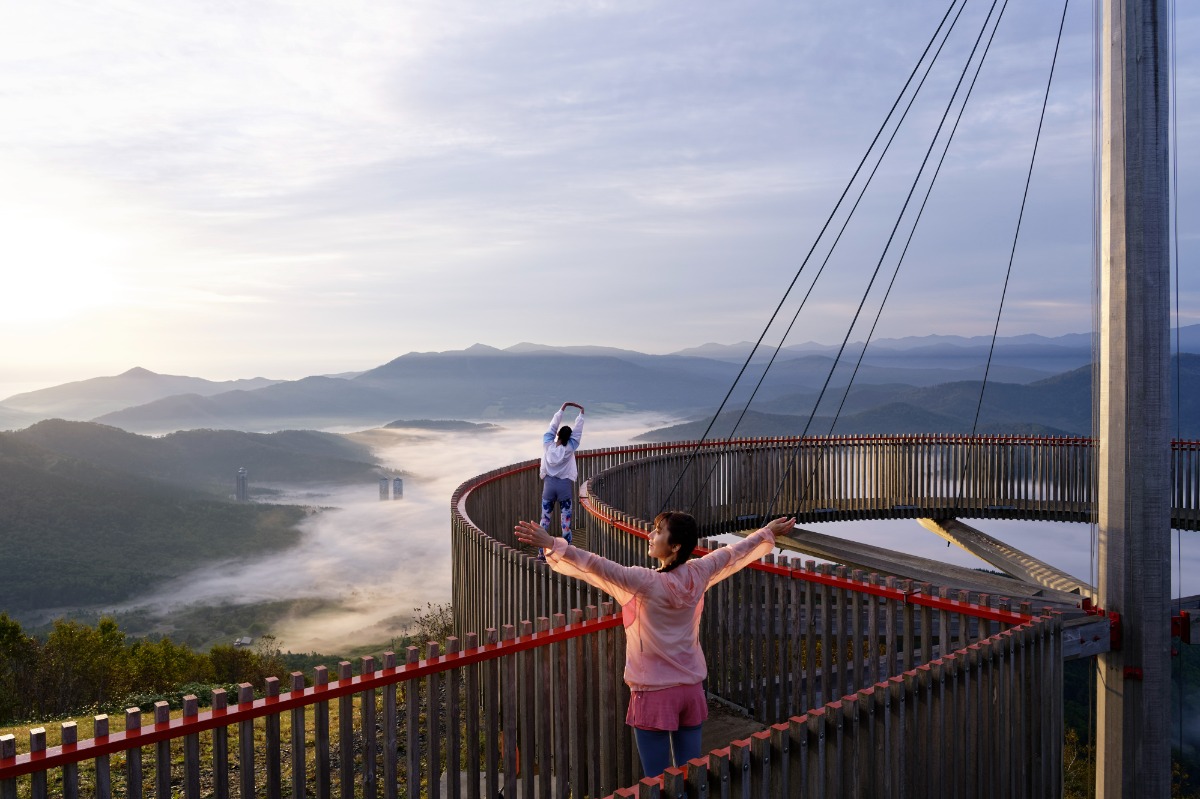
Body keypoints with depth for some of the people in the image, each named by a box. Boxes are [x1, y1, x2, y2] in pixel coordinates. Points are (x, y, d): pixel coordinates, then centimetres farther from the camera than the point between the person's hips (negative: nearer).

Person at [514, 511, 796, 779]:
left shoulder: (647, 583, -22)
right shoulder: (698, 575, -5)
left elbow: (598, 567, -30)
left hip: (654, 693, -6)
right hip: (691, 689, 6)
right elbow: (734, 553, 10)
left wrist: (553, 544, -34)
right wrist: (768, 533, 26)